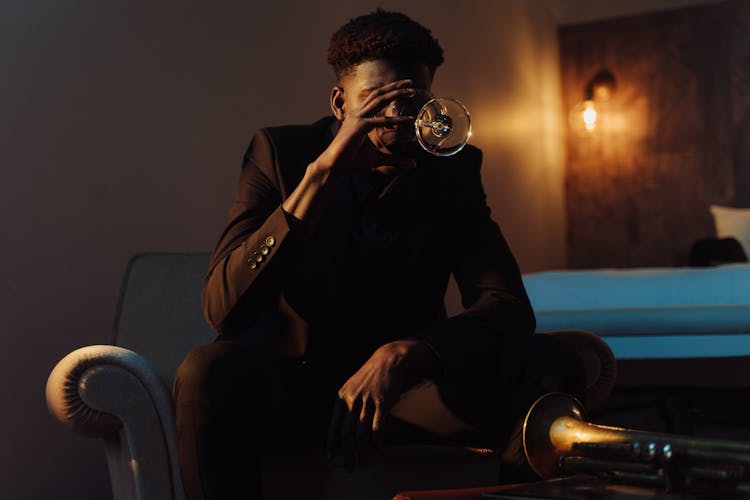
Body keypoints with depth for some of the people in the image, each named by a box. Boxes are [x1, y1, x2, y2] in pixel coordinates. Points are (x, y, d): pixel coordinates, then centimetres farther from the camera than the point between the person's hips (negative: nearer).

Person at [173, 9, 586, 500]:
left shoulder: (454, 169, 0)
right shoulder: (281, 152, -7)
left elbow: (509, 306, -12)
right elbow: (224, 308, -20)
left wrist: (401, 356, -31)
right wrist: (322, 173, -29)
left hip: (407, 385, 2)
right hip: (293, 386, -1)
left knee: (546, 362, -24)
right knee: (212, 370, -35)